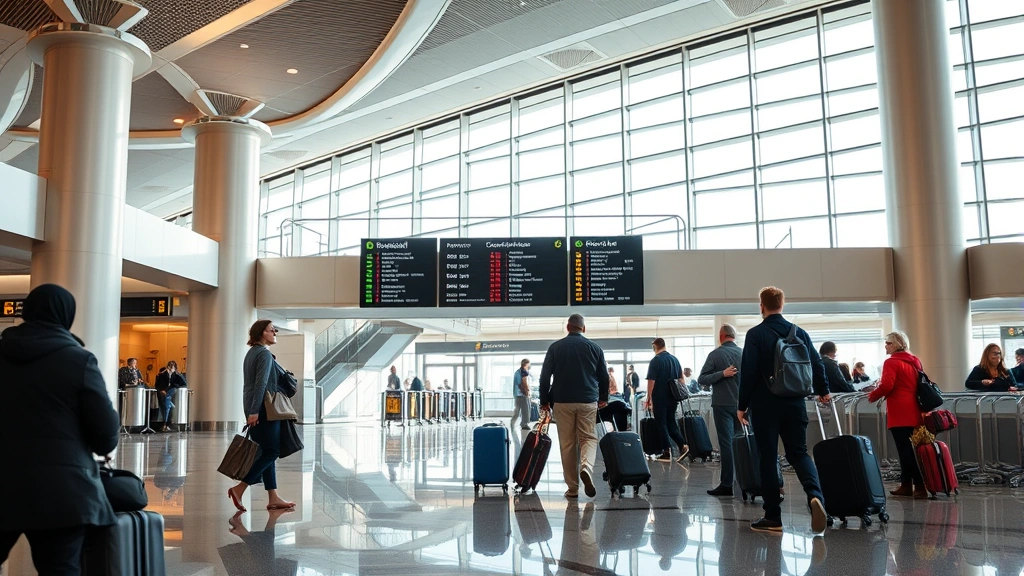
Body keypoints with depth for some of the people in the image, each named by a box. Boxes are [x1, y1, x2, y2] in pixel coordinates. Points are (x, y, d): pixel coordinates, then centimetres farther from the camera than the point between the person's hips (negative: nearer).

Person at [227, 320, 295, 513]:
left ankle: (273, 498, 10)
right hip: (263, 409, -10)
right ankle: (239, 488, -8)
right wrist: (254, 411, -25)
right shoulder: (264, 353, -11)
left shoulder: (252, 353, 18)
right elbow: (261, 384, -20)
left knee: (267, 452, 9)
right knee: (271, 451, -5)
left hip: (254, 409, 10)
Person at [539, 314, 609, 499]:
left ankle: (572, 488, 8)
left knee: (567, 443, 6)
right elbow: (604, 376, 9)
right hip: (588, 401, 0)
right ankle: (586, 467, -20)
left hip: (562, 402, 0)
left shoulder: (555, 347, 3)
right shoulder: (594, 348, 5)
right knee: (589, 437, 10)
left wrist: (544, 400, 10)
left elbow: (545, 376, 1)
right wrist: (603, 398, 23)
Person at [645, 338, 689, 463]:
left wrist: (649, 398, -5)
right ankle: (682, 445, 0)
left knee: (661, 423, 2)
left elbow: (651, 381, -13)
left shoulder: (655, 361, -12)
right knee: (671, 421, 15)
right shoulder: (675, 359, 8)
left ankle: (667, 452, 0)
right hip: (672, 397, 6)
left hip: (660, 397, -6)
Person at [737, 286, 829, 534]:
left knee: (768, 458, 4)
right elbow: (817, 364, 9)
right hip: (794, 404, 4)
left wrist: (742, 405, -5)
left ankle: (773, 517, 7)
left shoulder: (755, 334, -8)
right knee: (798, 452, 12)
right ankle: (815, 495, -15)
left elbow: (748, 372, -12)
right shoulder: (799, 333, 5)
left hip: (765, 405, -4)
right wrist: (822, 391, 27)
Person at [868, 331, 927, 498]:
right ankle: (906, 484, 17)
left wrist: (872, 396, -3)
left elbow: (886, 386, -20)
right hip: (914, 413, 8)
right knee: (910, 449, 12)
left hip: (900, 414, -8)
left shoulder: (891, 362, -10)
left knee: (905, 450, -5)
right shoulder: (915, 361, 15)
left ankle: (920, 486, -8)